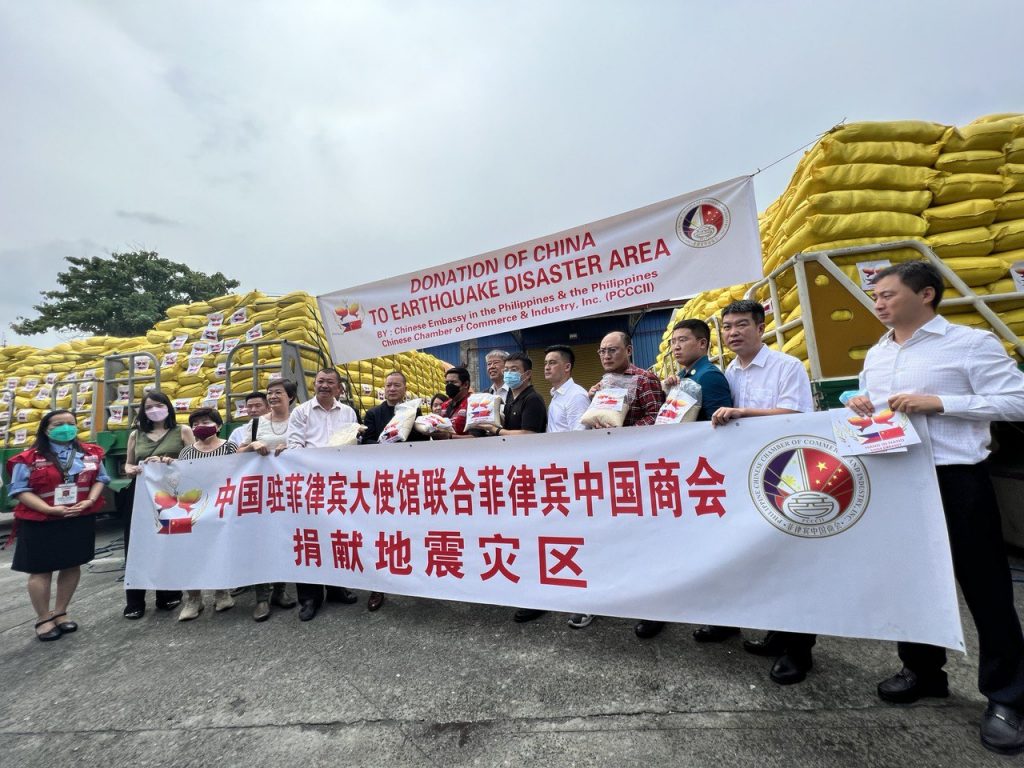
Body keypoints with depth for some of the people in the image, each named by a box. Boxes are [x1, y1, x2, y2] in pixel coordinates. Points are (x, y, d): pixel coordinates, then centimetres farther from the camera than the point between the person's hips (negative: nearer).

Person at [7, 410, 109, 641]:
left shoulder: (90, 453, 2)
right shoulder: (29, 458, -8)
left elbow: (100, 479, 5)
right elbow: (20, 490, -9)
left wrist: (89, 501, -12)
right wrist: (50, 509, -20)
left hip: (80, 520, 3)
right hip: (40, 523, -3)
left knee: (73, 566, 11)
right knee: (41, 570, 6)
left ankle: (60, 612, 28)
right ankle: (43, 619, 23)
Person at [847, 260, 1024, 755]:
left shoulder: (971, 342, -6)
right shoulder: (875, 355, 12)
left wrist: (939, 403, -21)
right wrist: (859, 405, -3)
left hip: (956, 479, -6)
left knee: (984, 588, 5)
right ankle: (923, 671, 34)